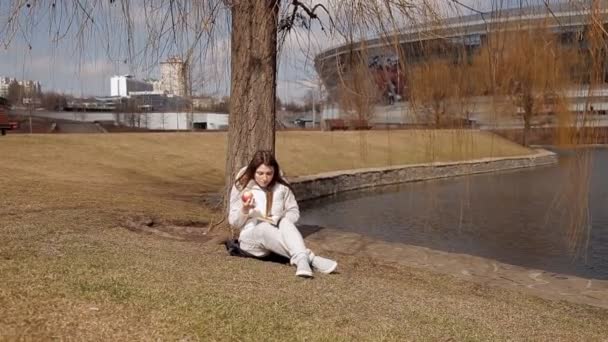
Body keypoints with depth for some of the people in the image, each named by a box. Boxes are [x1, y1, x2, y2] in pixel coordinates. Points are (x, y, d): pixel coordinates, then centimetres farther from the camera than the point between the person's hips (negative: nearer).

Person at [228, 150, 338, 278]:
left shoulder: (282, 187, 0)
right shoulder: (242, 187, -2)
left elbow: (294, 212, 8)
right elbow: (233, 222, 1)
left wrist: (279, 220, -14)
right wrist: (244, 210, -21)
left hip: (277, 236, 1)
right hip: (251, 238, -1)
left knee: (285, 222, -33)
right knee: (265, 228, -36)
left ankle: (302, 260, -57)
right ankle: (310, 259, -50)